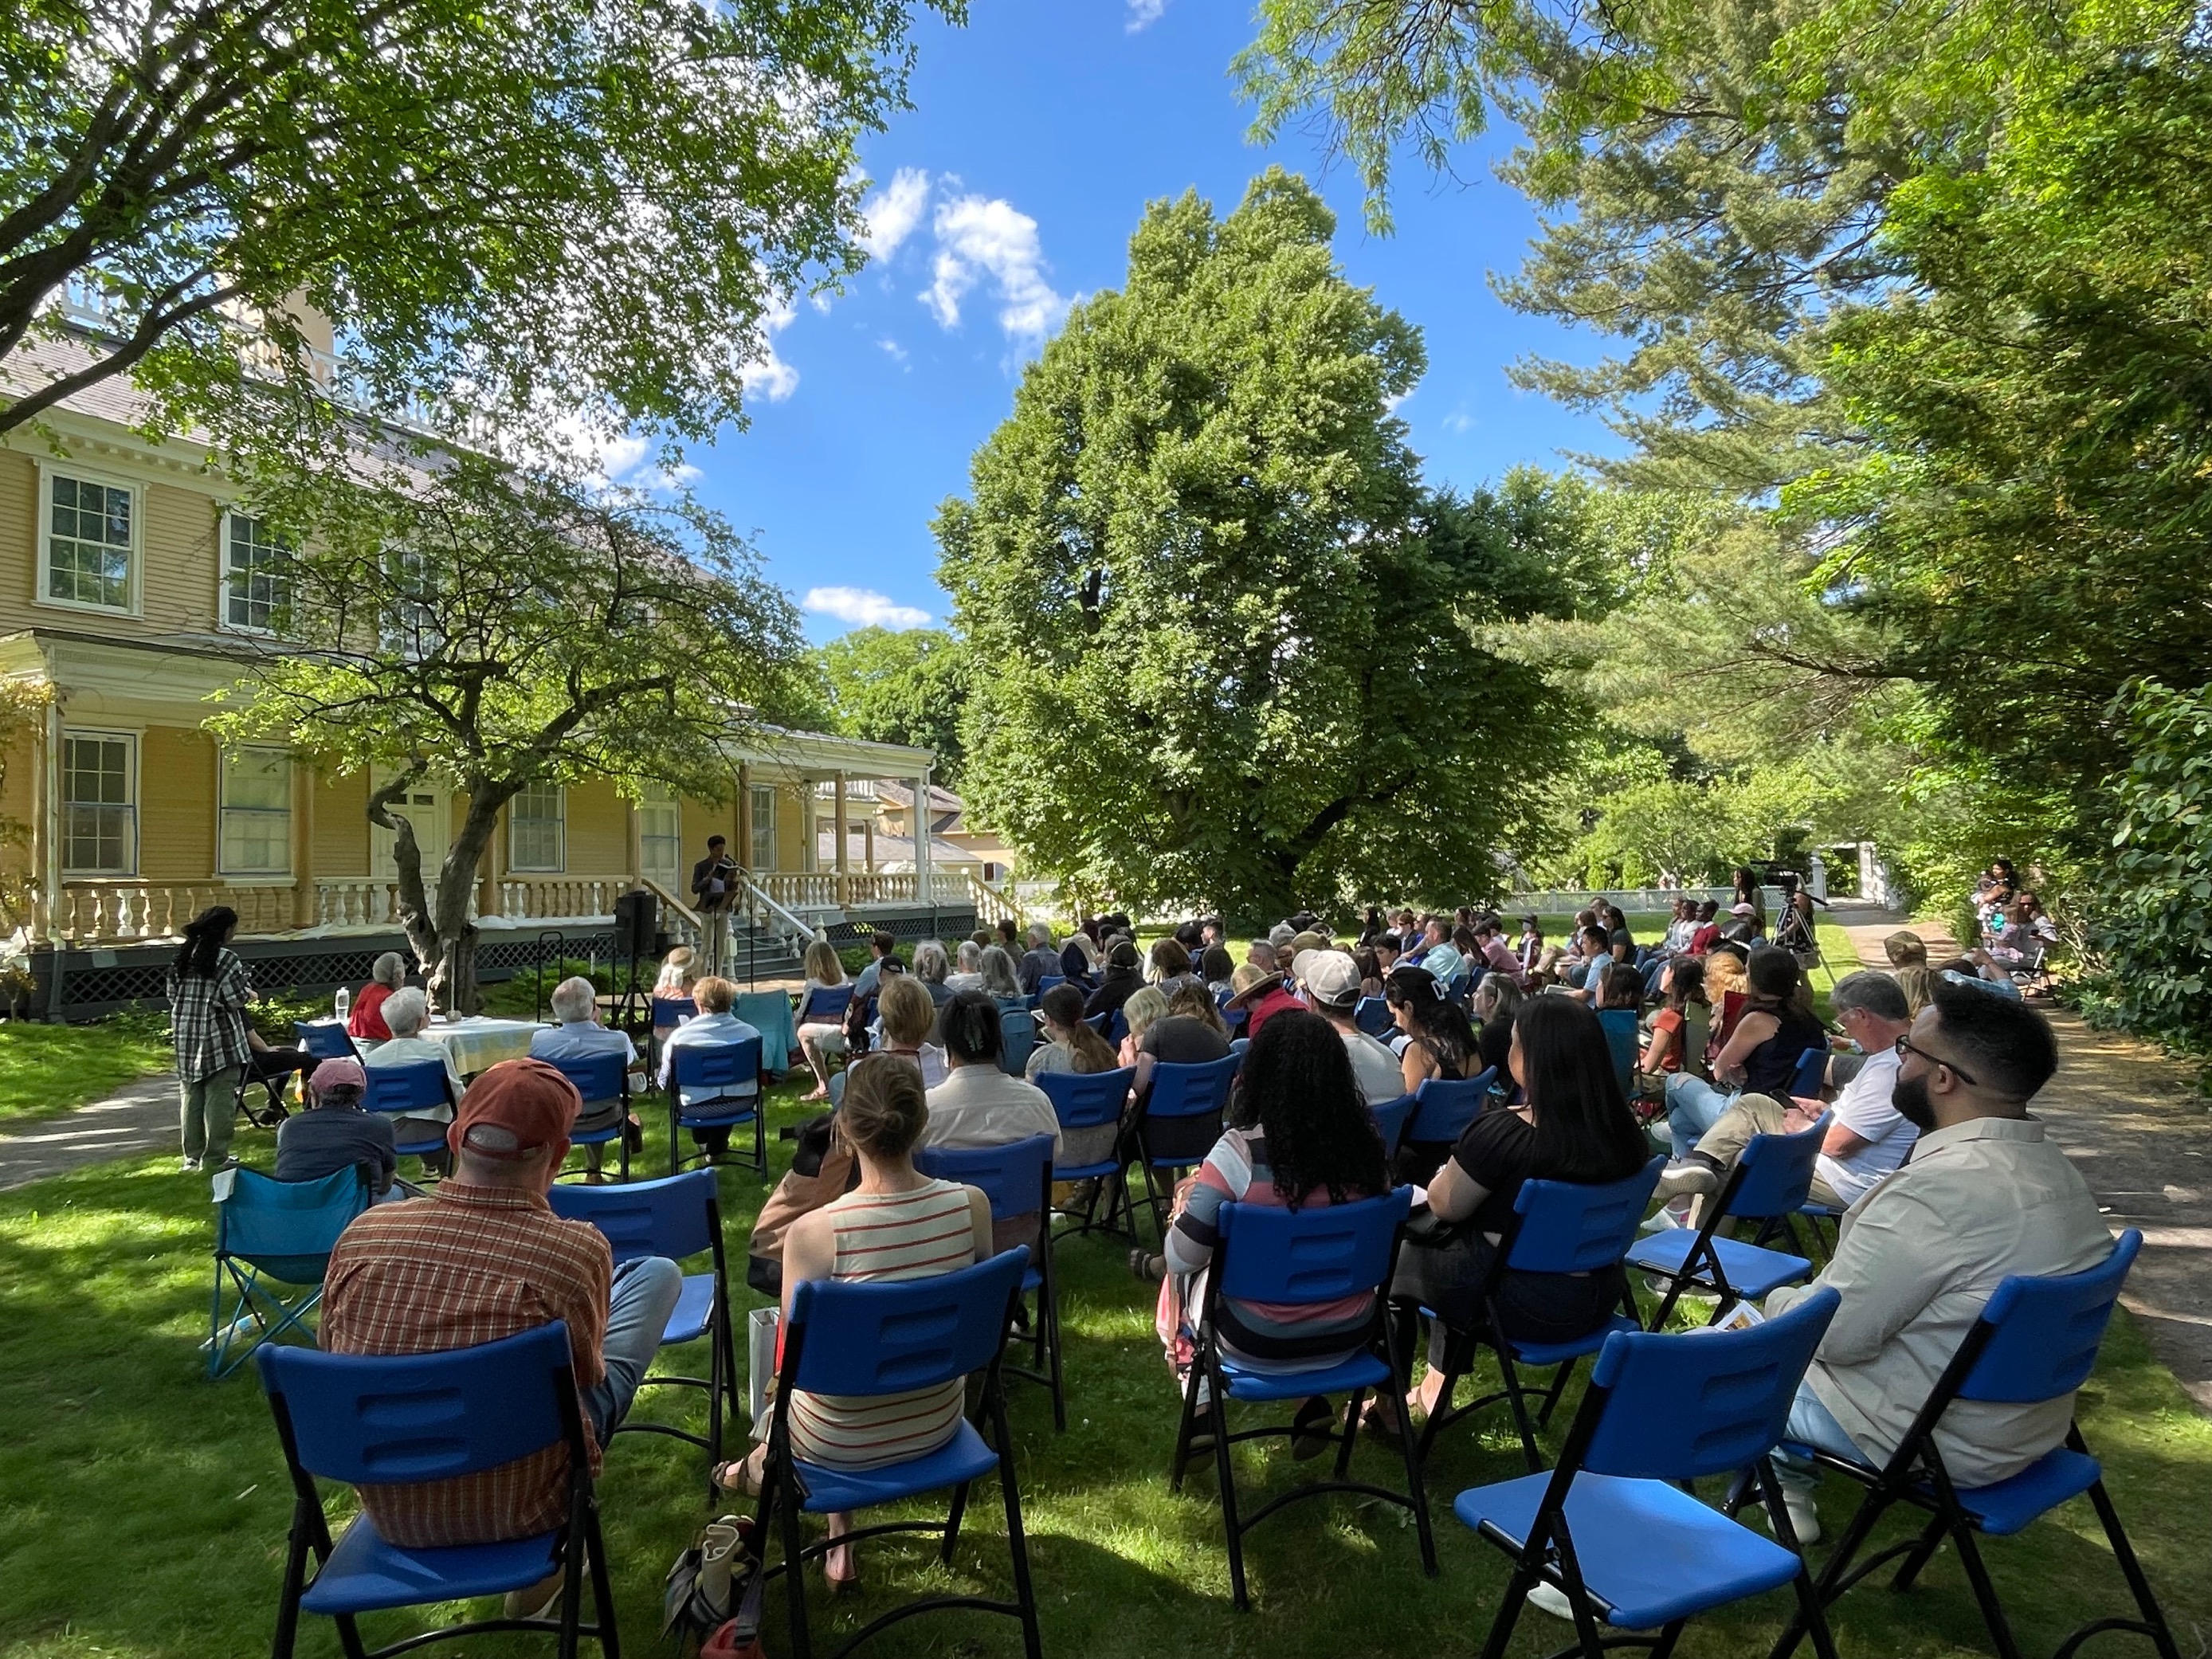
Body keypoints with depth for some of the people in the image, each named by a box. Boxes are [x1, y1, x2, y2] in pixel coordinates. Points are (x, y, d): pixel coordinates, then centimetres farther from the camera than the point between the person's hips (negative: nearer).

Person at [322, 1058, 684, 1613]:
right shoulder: (577, 1250, -26)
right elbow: (585, 1374, -7)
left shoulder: (362, 1232, -16)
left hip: (390, 1510, 4)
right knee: (658, 1273, 8)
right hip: (520, 1512, -4)